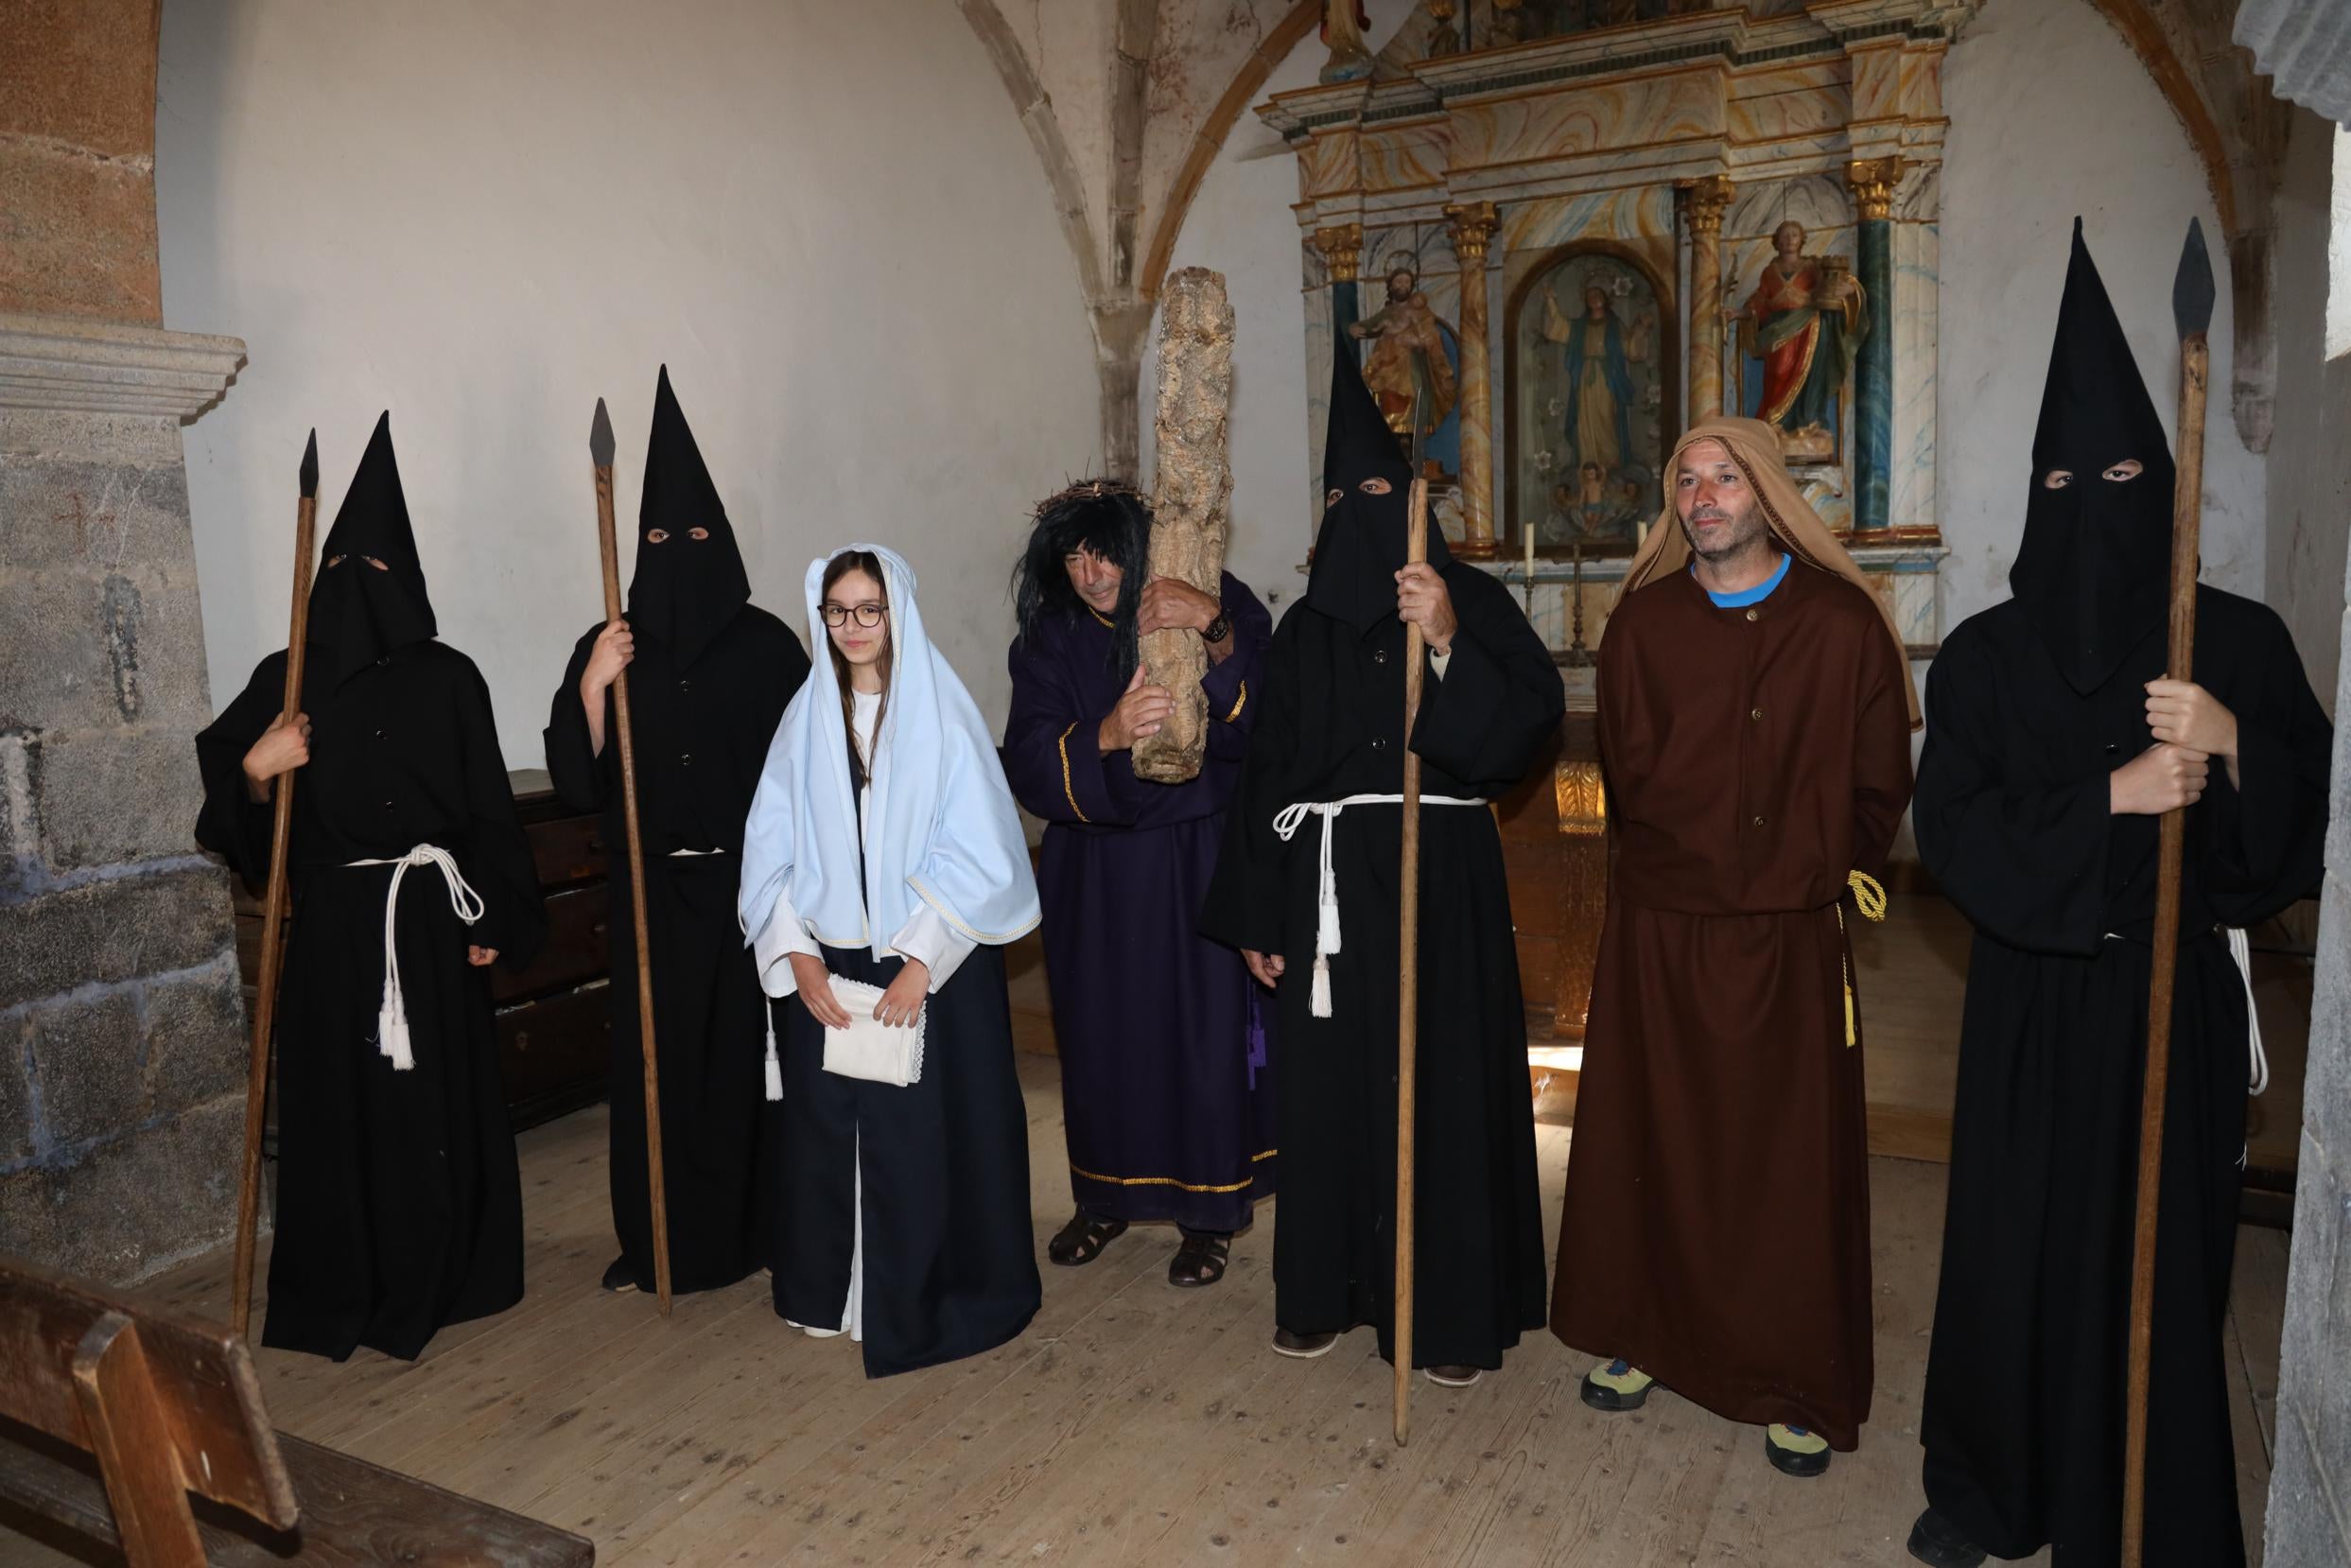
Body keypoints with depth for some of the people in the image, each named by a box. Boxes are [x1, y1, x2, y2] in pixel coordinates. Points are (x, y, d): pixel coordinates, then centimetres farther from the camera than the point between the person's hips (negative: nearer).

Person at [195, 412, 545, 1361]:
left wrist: (492, 917, 0)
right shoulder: (286, 680, 2)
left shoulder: (449, 678, 2)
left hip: (433, 916, 0)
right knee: (342, 1101, 3)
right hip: (336, 923, 0)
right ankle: (345, 1292, 17)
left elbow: (488, 805, 3)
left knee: (443, 1097, 7)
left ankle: (441, 1277, 23)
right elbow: (235, 804, 5)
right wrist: (256, 770, -17)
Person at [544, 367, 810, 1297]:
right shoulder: (609, 649, 3)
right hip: (652, 893, 1)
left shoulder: (767, 645, 0)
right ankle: (660, 1239, 19)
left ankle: (751, 1225, 21)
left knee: (749, 1053, 5)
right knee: (656, 1060, 5)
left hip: (750, 887, -1)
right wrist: (590, 686, -16)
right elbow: (578, 783, -2)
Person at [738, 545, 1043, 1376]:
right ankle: (832, 1291, 29)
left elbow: (974, 855, -9)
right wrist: (798, 955, -7)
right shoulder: (807, 718, 6)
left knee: (925, 1134, 1)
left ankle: (925, 1303, 20)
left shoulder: (941, 714, -5)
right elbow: (771, 851, 5)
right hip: (826, 971, 3)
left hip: (930, 970, -3)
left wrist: (920, 961, -16)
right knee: (827, 1126, 9)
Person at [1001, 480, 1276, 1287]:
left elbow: (1259, 726, -20)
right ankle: (1105, 1195, 30)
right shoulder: (1050, 639, -1)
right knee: (1098, 1032, 10)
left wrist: (1217, 633, -34)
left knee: (1206, 1029, 1)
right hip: (1096, 872, 2)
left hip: (1198, 863, -2)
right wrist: (1106, 735, -31)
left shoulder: (1220, 605, -7)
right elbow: (1028, 764, -12)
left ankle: (1209, 1210, 19)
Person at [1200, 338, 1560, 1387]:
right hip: (1325, 882, 4)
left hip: (1436, 876, -3)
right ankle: (1328, 1287, 24)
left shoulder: (1468, 600, 0)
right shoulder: (1305, 628, 11)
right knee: (1328, 1084, 8)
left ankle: (1451, 1308, 16)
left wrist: (1447, 645, -27)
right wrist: (1258, 914, 5)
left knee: (1441, 1082, 1)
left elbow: (1531, 720, -13)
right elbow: (1266, 772, 9)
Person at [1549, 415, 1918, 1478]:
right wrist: (1687, 864, 3)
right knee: (1652, 1140, 10)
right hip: (1659, 930, 2)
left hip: (1790, 937, -1)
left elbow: (1880, 788, 4)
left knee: (1788, 1155, 6)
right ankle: (1648, 1334, 28)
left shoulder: (1842, 623, -1)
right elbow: (1626, 773, 8)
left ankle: (1797, 1388, 21)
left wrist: (1813, 875, 1)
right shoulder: (1643, 620, 3)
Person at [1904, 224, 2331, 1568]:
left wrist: (2232, 743, -20)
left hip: (2178, 992, 0)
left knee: (2161, 1254, 4)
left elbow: (2313, 815, -3)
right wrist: (2109, 795, -19)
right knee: (2015, 1242, 8)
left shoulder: (2238, 641, 1)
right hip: (2033, 996, 1)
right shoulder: (1985, 654, 2)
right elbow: (1951, 825, -8)